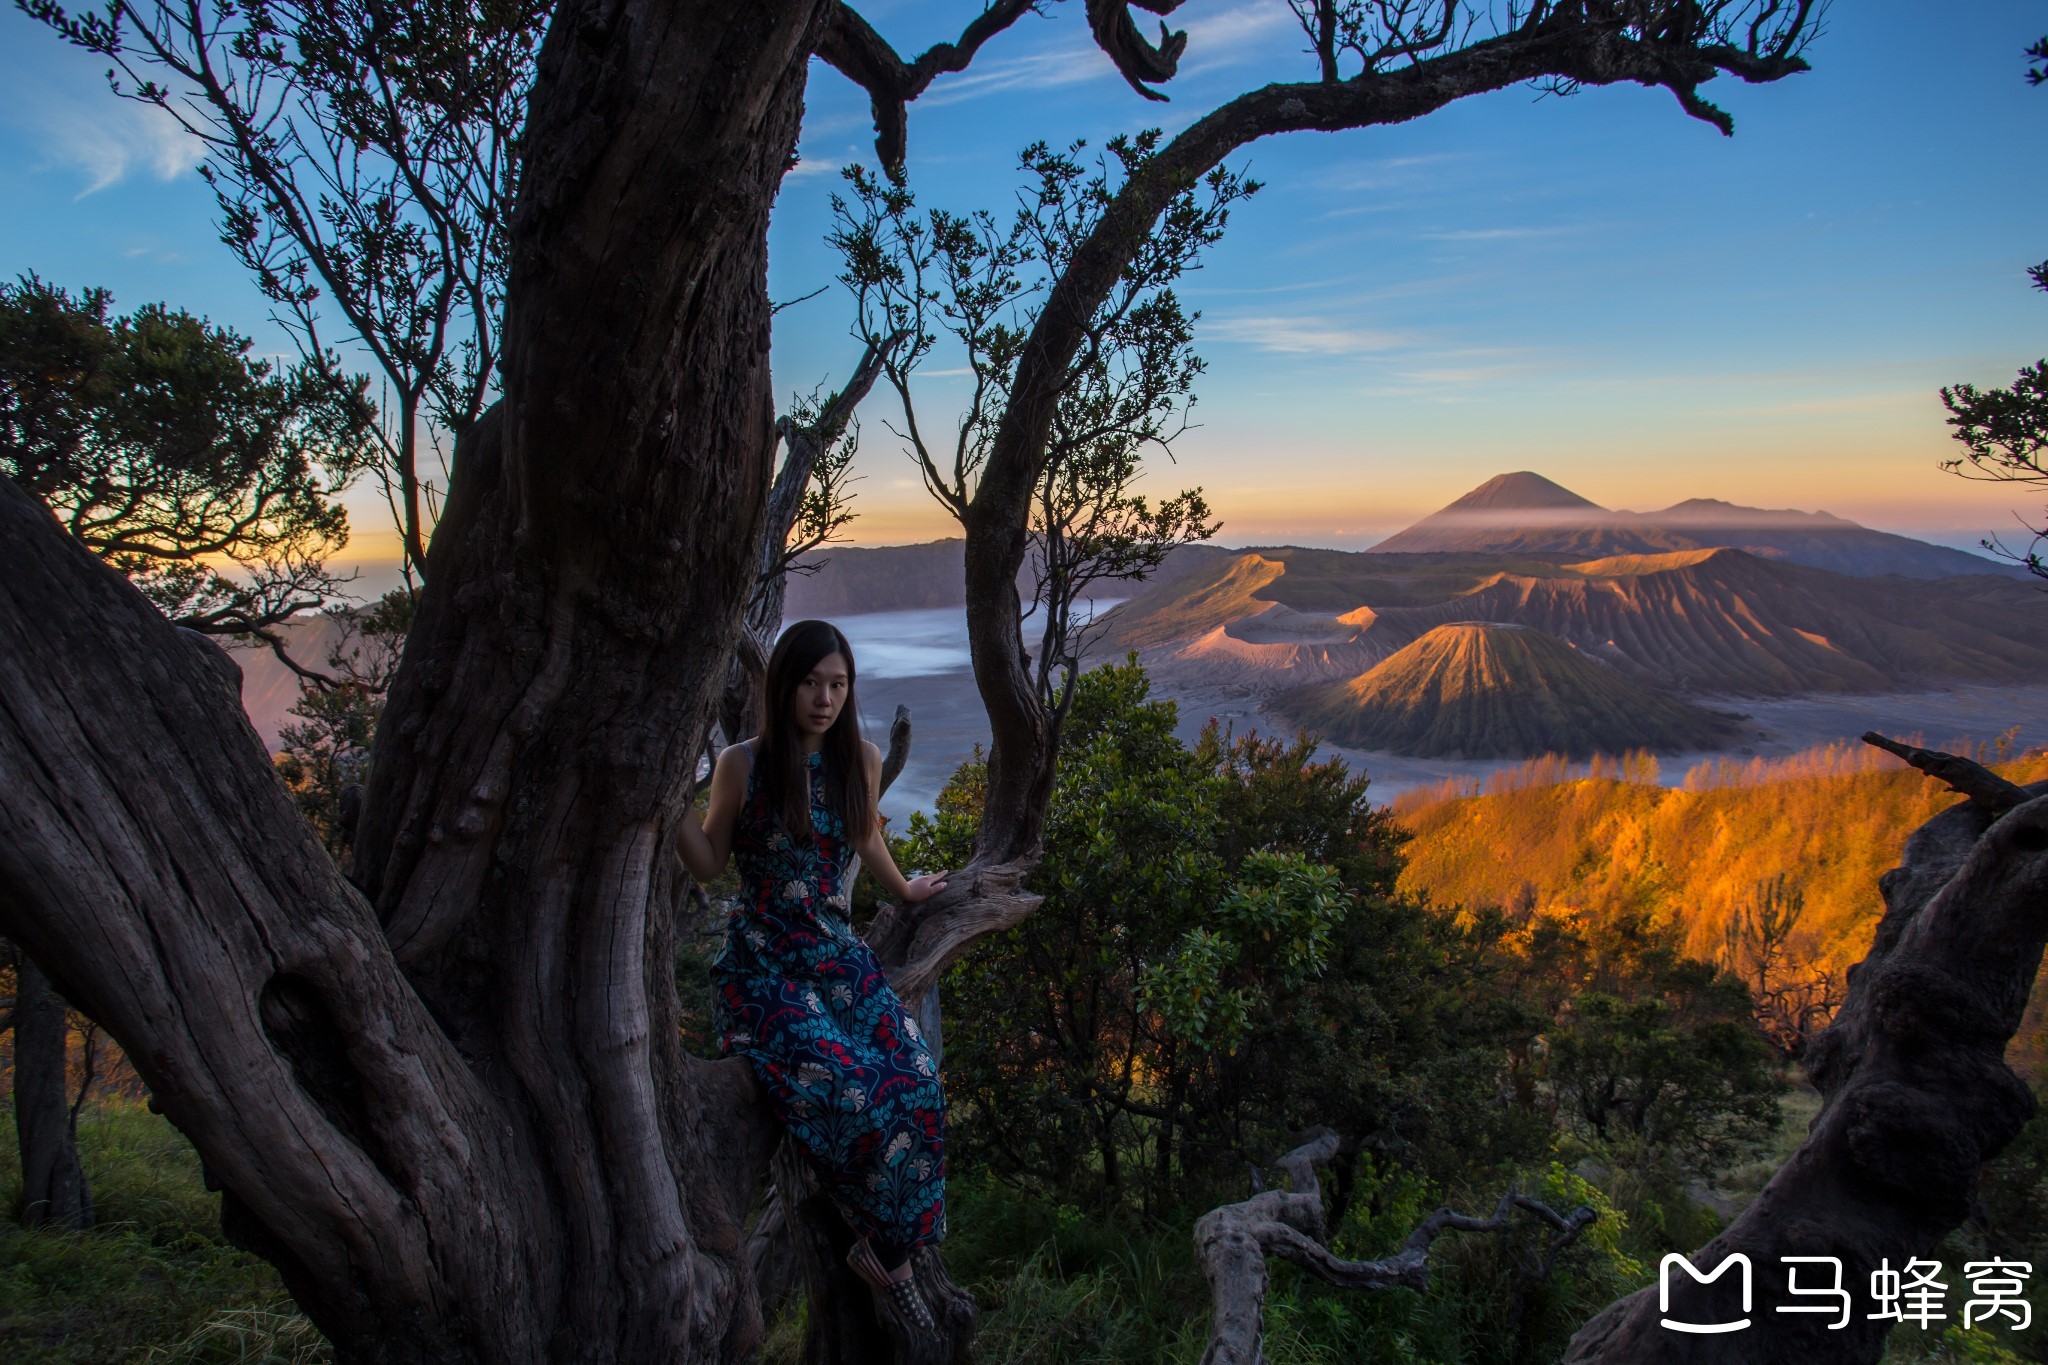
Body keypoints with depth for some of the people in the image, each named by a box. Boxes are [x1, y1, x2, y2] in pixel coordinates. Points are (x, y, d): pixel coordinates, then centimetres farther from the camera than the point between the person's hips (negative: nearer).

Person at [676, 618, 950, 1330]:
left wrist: (904, 890, 37)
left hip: (837, 952, 4)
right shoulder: (741, 765, -6)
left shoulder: (861, 760, 4)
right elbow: (707, 864, 1)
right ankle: (880, 1242, 3)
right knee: (849, 1089, -24)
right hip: (762, 963, -4)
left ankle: (887, 1249, 3)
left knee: (915, 1082, -16)